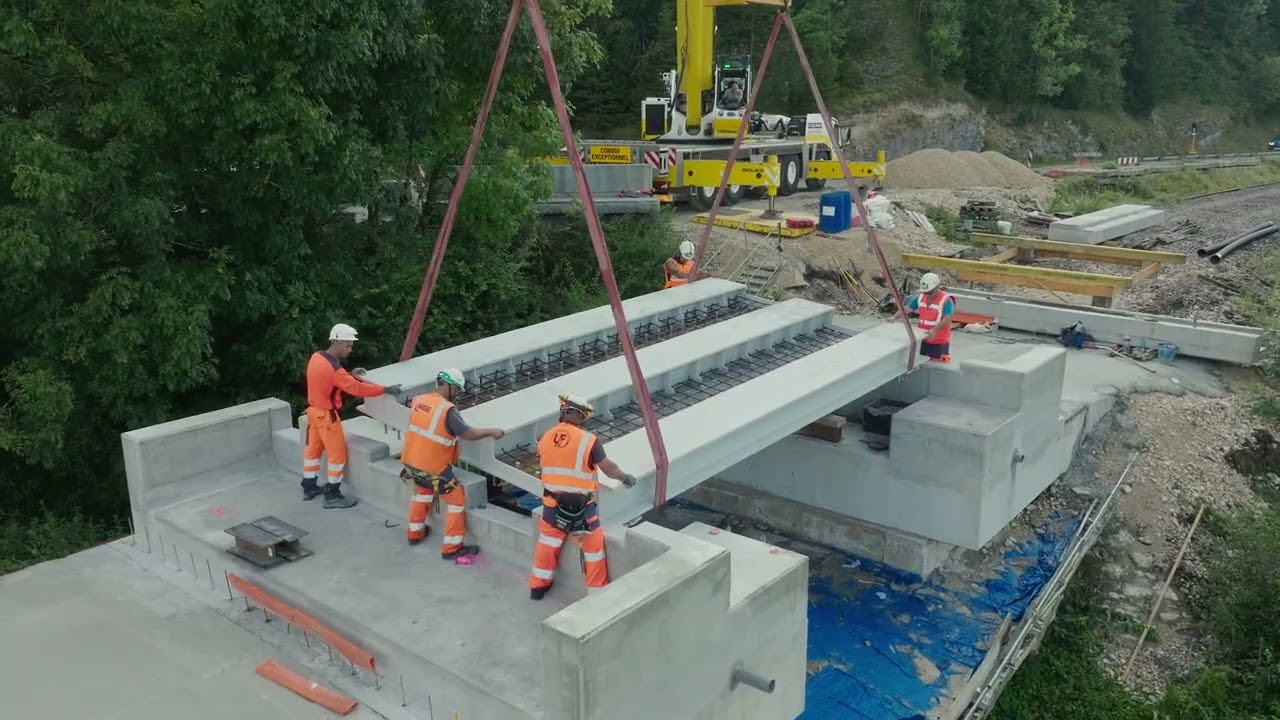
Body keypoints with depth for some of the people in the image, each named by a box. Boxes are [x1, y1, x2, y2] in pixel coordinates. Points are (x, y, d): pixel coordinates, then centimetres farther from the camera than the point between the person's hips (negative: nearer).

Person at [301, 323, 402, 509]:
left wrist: (351, 375, 5)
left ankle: (309, 487, 34)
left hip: (314, 410, 9)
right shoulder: (333, 368, -27)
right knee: (338, 453, 2)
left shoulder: (317, 356, -1)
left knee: (313, 448, 20)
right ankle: (332, 496, 9)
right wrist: (386, 389, -28)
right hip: (326, 415, -9)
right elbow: (356, 388, -30)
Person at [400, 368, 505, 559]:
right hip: (433, 467, -8)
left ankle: (415, 533, 47)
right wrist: (491, 431, -10)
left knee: (422, 492, 34)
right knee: (457, 500, 7)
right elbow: (467, 434, -22)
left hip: (411, 460, 8)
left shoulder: (418, 400, 0)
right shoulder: (447, 409, -22)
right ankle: (451, 548, 11)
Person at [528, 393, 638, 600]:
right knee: (593, 547, 12)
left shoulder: (545, 438, -3)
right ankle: (598, 591, 22)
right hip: (582, 506, -4)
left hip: (553, 503, 5)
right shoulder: (588, 440, -18)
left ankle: (538, 586, 36)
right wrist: (625, 477, 10)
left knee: (547, 544, 23)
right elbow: (608, 468, -9)